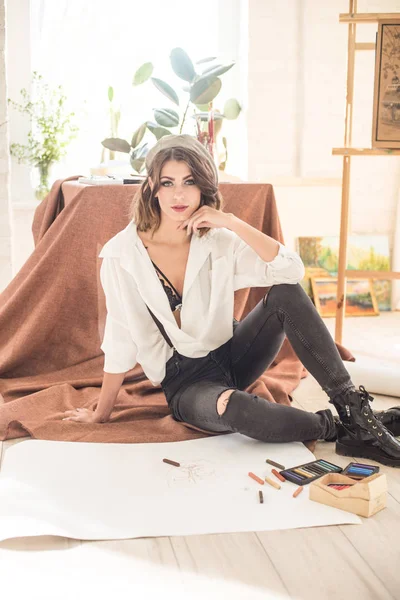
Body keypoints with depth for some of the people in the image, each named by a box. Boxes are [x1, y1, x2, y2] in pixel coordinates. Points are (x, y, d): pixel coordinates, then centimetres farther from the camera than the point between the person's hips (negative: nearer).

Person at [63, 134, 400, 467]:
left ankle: (356, 409, -21)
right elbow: (120, 341, -9)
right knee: (234, 407, -39)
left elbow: (292, 271, -18)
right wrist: (101, 414, -4)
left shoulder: (218, 240, -6)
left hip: (231, 354, 4)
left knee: (286, 294, -22)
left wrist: (234, 224, -25)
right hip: (185, 381, -4)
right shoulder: (122, 254, -14)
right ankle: (340, 430, -17)